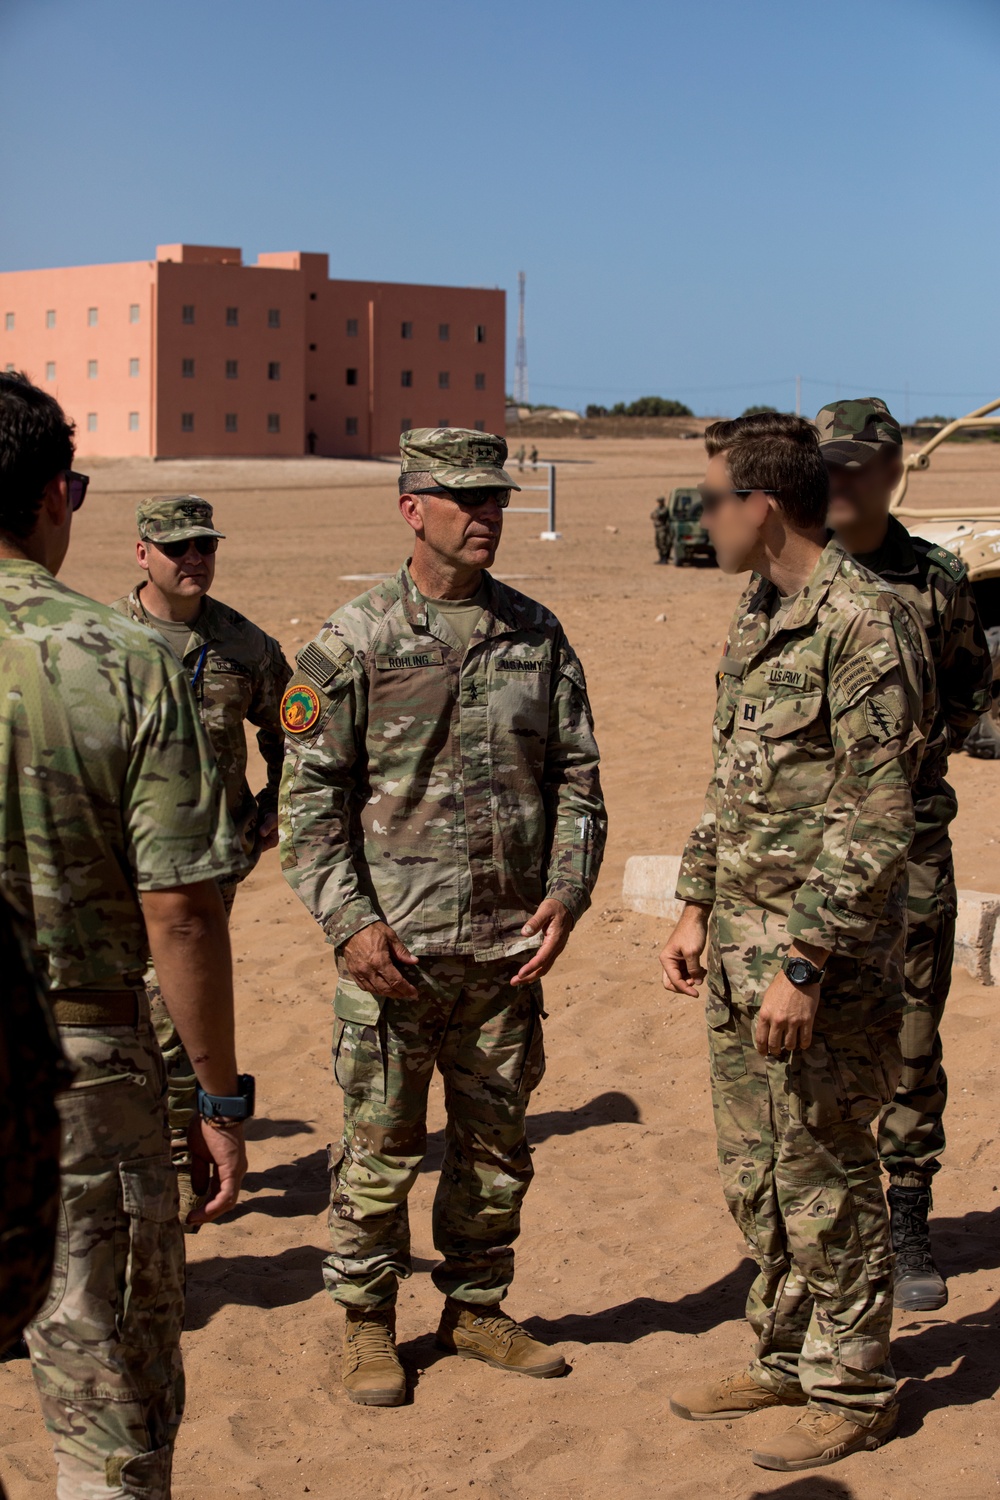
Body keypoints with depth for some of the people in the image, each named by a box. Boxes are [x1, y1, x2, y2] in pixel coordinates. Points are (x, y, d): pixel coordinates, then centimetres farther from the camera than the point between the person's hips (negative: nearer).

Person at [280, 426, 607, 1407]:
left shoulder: (539, 636, 6)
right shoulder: (352, 643, -5)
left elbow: (576, 777, 10)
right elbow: (309, 798, -5)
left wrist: (566, 892, -2)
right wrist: (349, 921, -13)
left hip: (510, 949, 4)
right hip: (392, 949, -4)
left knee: (496, 1144, 13)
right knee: (380, 1148, 5)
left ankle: (475, 1310, 30)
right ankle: (367, 1325, 21)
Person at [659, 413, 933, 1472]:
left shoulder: (864, 622, -17)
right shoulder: (755, 618, 11)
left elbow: (878, 820, -20)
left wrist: (804, 965, -22)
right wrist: (696, 907, 14)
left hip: (821, 954, -9)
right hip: (741, 947, 9)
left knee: (823, 1179, 3)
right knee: (755, 1174, 17)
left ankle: (852, 1392, 18)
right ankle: (786, 1359, 32)